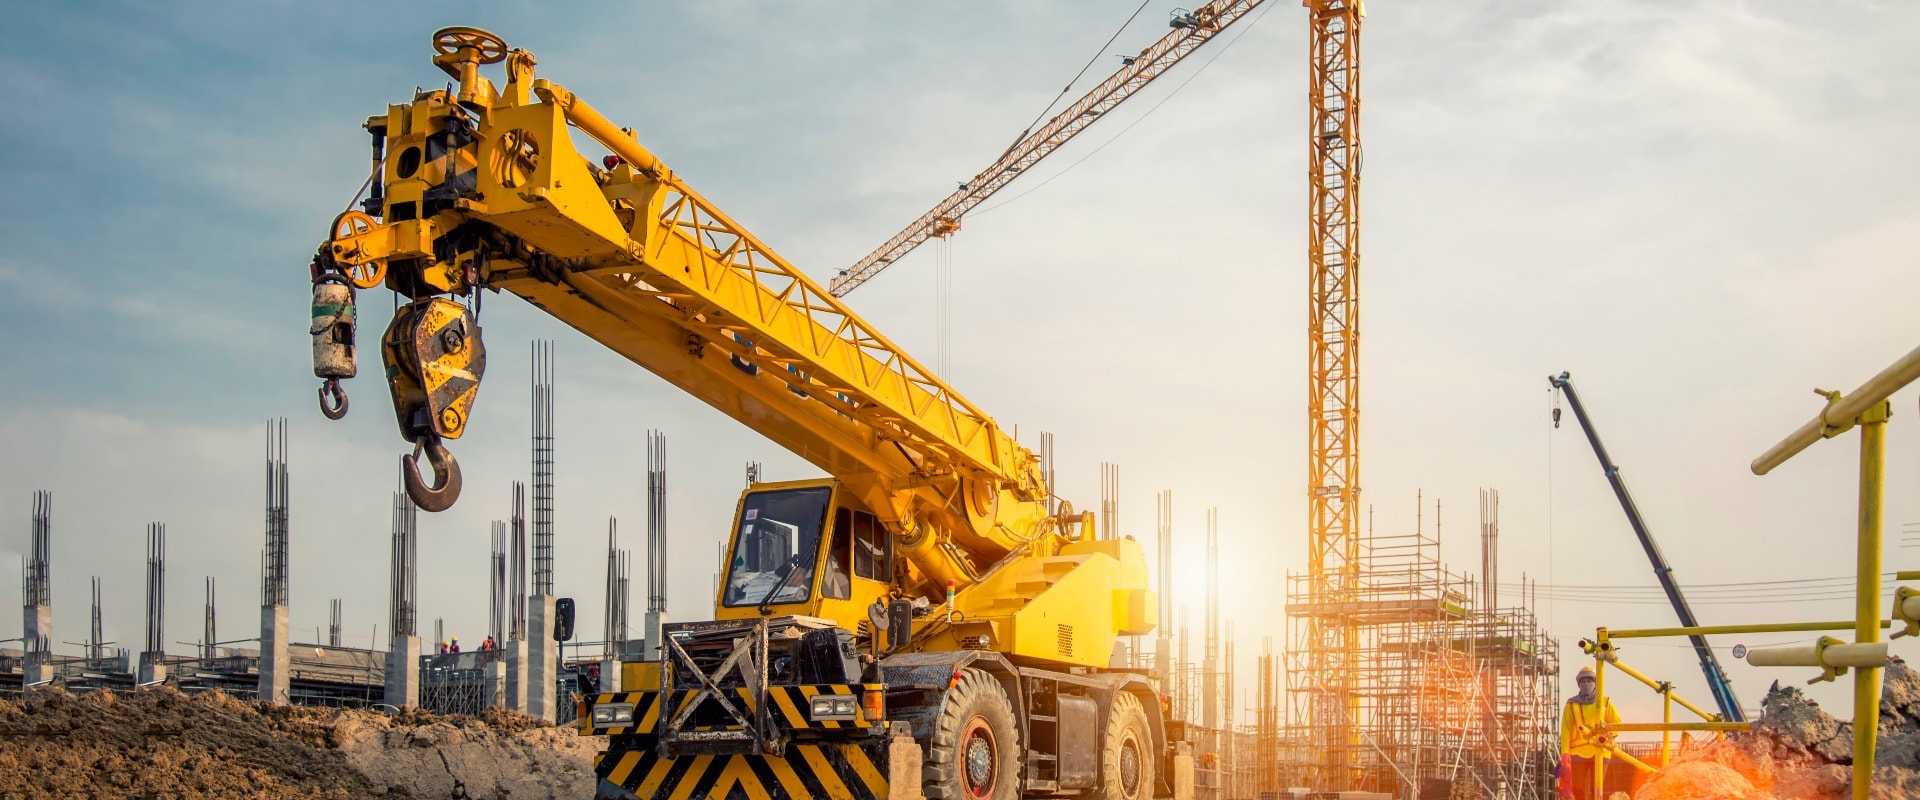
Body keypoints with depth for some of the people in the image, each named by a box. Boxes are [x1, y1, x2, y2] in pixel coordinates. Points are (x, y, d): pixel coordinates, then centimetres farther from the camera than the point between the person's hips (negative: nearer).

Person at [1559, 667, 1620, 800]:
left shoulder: (1604, 703, 9)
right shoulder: (1571, 705, 7)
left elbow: (1617, 723, 9)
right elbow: (1565, 730, 2)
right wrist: (1564, 752, -8)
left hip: (1599, 752, 0)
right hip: (1578, 752, 0)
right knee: (1577, 788, -2)